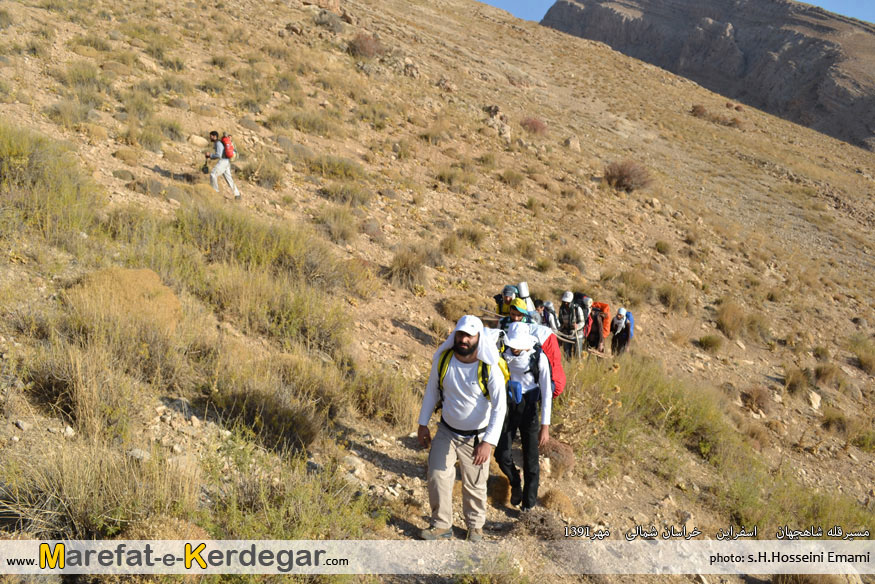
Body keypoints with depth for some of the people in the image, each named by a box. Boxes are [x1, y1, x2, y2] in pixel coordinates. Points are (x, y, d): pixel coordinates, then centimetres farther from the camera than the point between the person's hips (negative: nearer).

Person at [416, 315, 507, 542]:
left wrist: (489, 442, -32)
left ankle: (476, 526, 35)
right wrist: (423, 423, 5)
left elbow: (500, 407, -24)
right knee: (437, 477, 2)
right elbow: (432, 390, 2)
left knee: (475, 485, 11)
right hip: (446, 431, 3)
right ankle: (442, 525, 22)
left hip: (476, 436, -3)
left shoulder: (489, 368, -23)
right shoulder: (443, 358, -12)